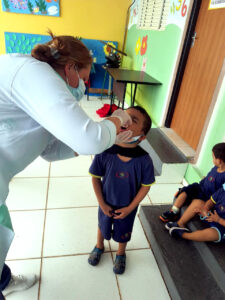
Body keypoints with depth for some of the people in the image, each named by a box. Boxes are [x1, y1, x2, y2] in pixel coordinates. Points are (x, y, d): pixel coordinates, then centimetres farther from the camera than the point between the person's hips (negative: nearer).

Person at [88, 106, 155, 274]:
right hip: (107, 203, 1)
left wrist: (130, 208, -11)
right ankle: (99, 246, 63)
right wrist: (102, 204, -10)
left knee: (123, 232, 26)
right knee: (103, 226, 29)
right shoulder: (104, 153, -28)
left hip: (128, 207, 0)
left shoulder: (144, 160, -29)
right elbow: (96, 178, -13)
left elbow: (146, 186, -14)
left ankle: (121, 254, 59)